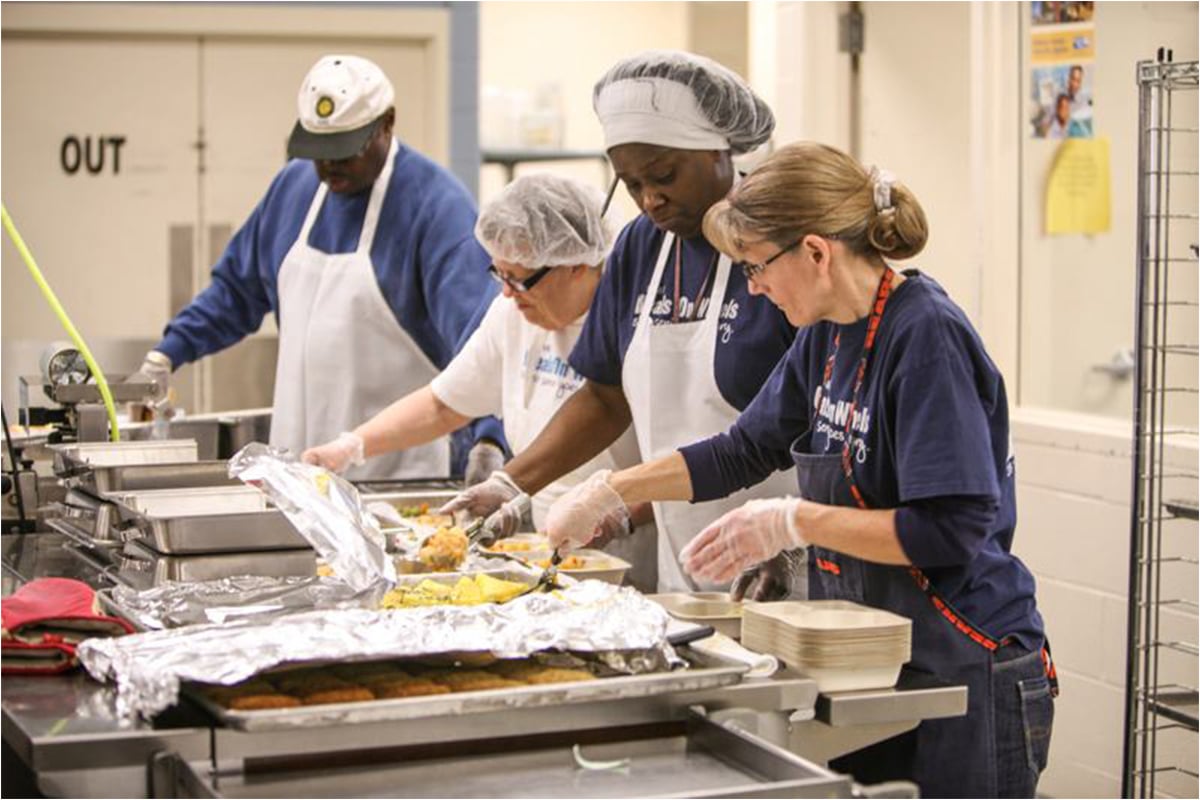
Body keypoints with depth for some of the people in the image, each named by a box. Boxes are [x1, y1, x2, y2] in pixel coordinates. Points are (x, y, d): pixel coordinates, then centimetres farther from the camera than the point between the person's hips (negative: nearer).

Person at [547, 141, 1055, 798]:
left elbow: (950, 531, -24)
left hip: (971, 677, -8)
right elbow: (744, 450, 19)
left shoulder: (928, 337, -19)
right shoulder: (826, 336, 7)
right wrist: (608, 493, 13)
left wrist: (794, 521, -20)